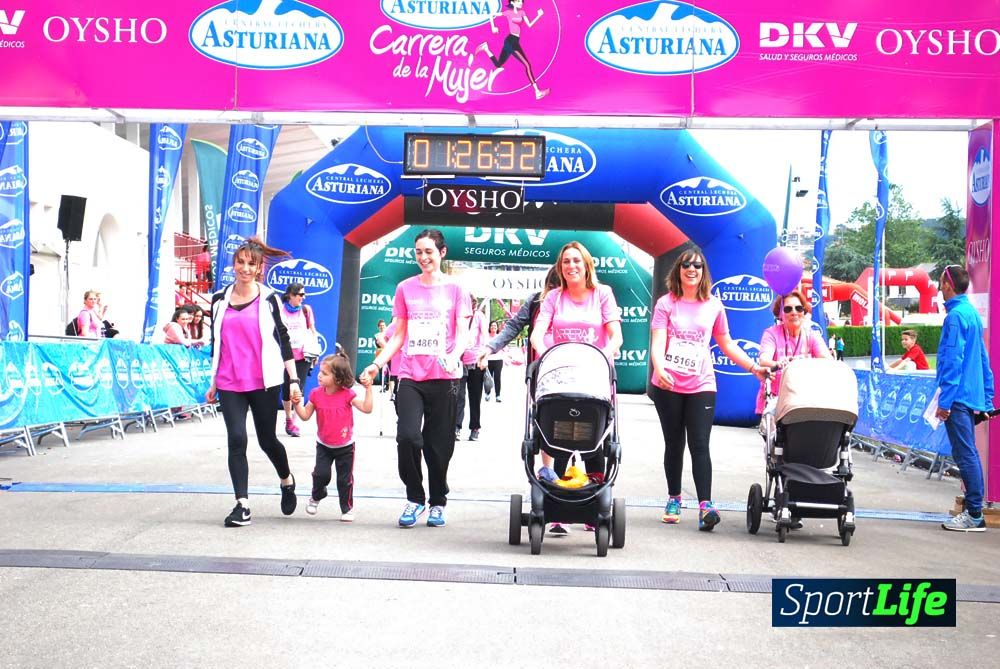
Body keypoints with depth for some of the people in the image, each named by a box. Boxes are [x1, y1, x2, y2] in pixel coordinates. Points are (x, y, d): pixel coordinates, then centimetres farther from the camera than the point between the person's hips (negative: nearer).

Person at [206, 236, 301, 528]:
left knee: (267, 440, 8)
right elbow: (216, 343, 15)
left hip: (264, 383, -2)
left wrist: (294, 379, -3)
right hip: (230, 385, 2)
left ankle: (287, 480, 37)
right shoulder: (220, 299, 7)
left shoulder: (268, 299, 0)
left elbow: (283, 340, 2)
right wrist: (213, 383, 16)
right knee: (236, 440, -7)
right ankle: (242, 505, -2)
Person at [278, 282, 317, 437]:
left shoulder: (306, 309, 6)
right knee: (286, 388, 6)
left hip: (303, 355, 1)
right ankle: (288, 419, 23)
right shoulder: (280, 310, -1)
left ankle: (294, 421, -2)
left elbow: (313, 331, 12)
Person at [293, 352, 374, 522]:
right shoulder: (316, 394, -7)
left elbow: (366, 409, -21)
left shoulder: (347, 394, -15)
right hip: (323, 445, 2)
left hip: (345, 446, -2)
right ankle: (316, 497, 22)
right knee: (321, 474, -9)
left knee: (345, 479, 5)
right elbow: (305, 415, -1)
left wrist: (368, 388, -28)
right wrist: (297, 404, -15)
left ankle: (347, 508, 22)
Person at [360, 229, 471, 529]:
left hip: (444, 377, -1)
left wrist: (454, 356, -21)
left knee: (439, 444, 3)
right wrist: (377, 363, 2)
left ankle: (438, 503, 21)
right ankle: (414, 498, 5)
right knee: (407, 436, -14)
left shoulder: (455, 290, 5)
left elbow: (462, 333, -1)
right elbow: (398, 336, 14)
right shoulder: (405, 289, 11)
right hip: (410, 376, 1)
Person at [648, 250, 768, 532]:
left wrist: (754, 368, 10)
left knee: (700, 445, -9)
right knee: (674, 444, 10)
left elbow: (726, 345, 16)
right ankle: (674, 499, 23)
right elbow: (657, 342, -10)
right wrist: (659, 369, -28)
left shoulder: (714, 305, 8)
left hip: (701, 386, 1)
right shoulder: (666, 303, 1)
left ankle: (705, 505, -14)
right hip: (668, 385, 0)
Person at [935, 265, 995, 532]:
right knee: (968, 454, 13)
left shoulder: (956, 316, -13)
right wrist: (987, 398, 21)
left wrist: (945, 401, -18)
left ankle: (974, 515, -5)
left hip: (958, 397, -10)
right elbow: (983, 360, 19)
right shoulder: (973, 313, 16)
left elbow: (952, 361, -18)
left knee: (965, 454, -7)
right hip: (973, 396, 10)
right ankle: (973, 511, 18)